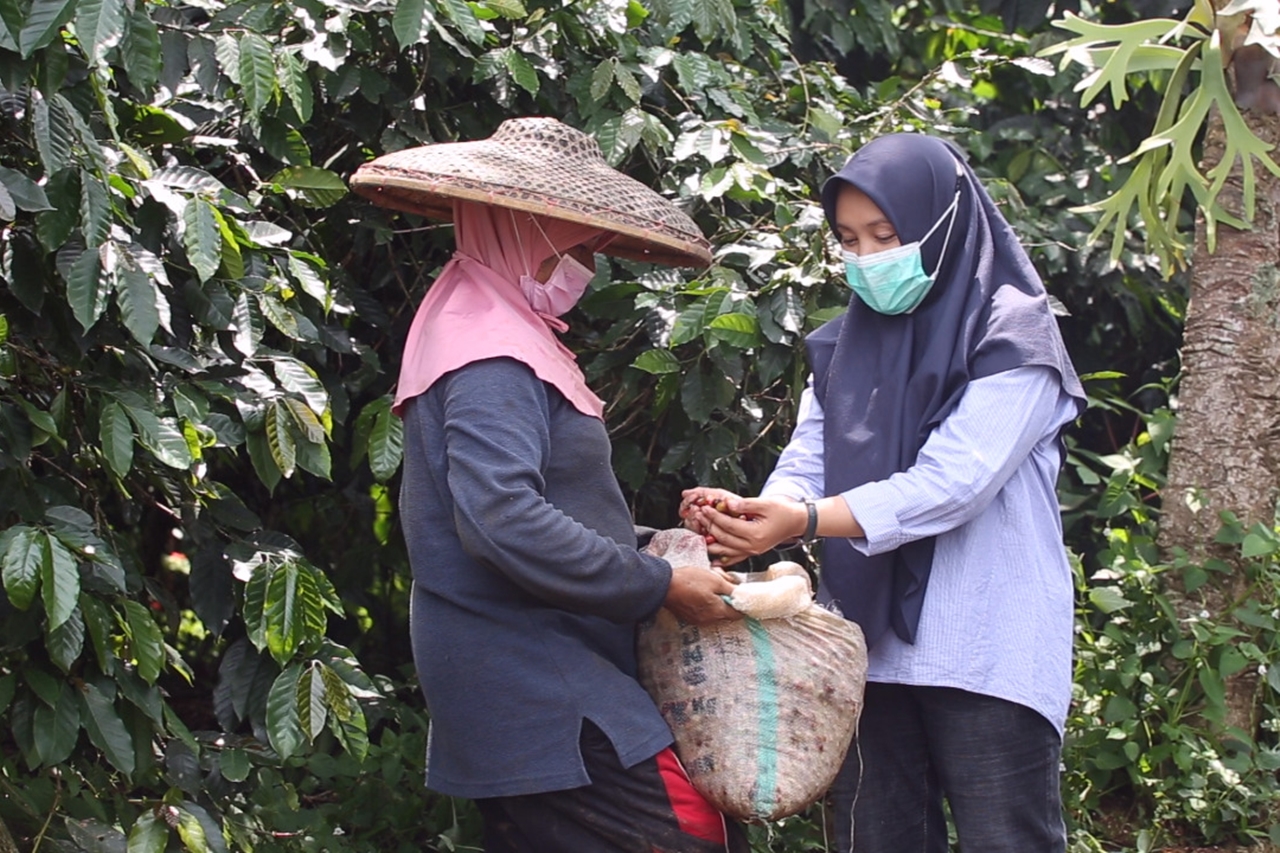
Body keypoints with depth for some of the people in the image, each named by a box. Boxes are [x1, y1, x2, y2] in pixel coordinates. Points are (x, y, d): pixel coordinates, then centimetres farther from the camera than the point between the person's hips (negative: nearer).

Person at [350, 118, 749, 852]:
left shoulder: (497, 328, 17)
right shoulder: (493, 357, -15)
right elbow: (506, 523, -27)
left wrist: (654, 547, 11)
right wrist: (661, 585, -20)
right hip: (543, 696, -11)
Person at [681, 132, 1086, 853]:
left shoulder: (1013, 335, -7)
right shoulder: (848, 344, 14)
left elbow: (953, 482, -18)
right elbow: (807, 465, 6)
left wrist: (804, 521, -26)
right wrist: (756, 517, -18)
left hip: (987, 651, -6)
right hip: (871, 643, 6)